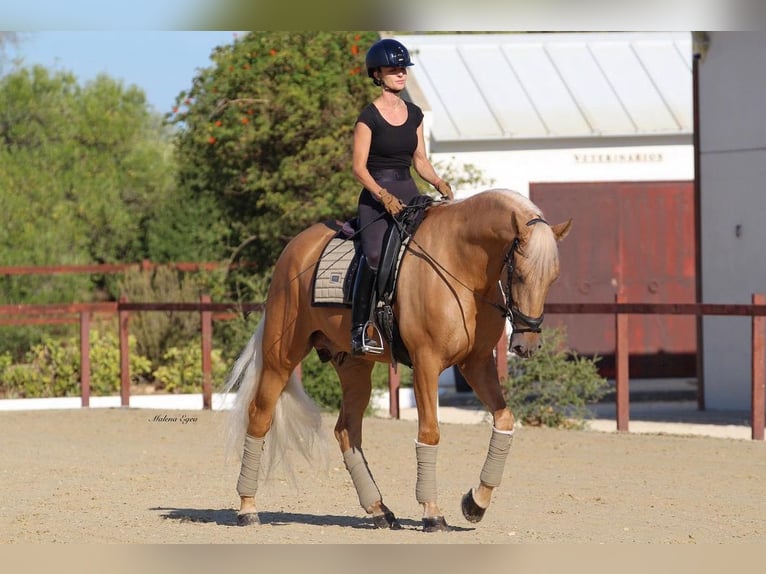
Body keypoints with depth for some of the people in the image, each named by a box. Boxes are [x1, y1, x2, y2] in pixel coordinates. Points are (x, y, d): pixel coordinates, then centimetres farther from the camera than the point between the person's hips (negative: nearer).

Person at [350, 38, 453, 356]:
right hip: (376, 196, -6)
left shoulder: (414, 114, 13)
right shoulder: (369, 117, -5)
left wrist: (439, 183, -1)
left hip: (408, 193, 6)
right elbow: (359, 167, -8)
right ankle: (359, 331, -23)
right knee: (375, 255, -27)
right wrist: (384, 196, -20)